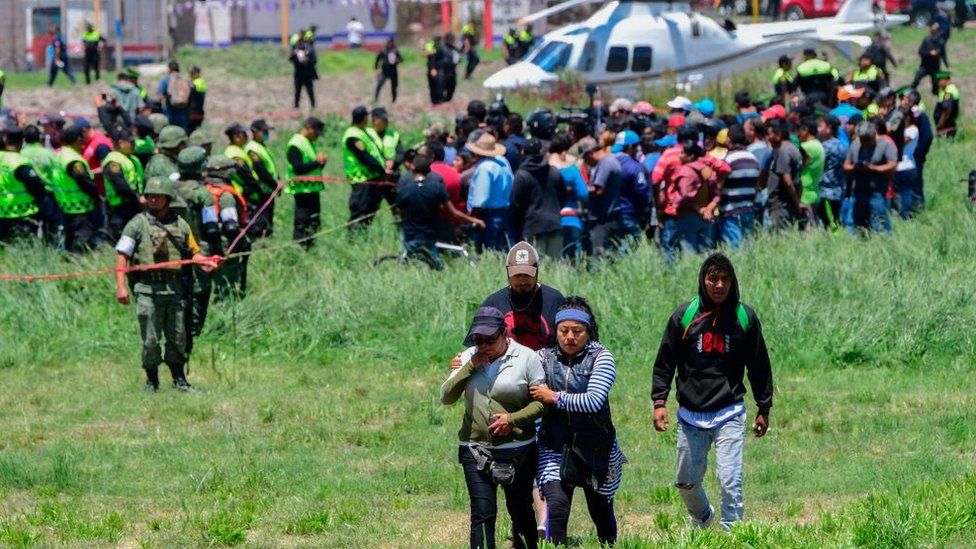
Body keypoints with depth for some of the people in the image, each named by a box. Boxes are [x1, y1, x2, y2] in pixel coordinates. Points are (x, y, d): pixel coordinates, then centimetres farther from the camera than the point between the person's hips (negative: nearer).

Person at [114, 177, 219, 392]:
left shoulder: (180, 225, 13)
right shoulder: (138, 224, 1)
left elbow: (192, 253, 20)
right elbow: (122, 257, -3)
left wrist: (204, 262, -3)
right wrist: (121, 286, -14)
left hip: (174, 288, 3)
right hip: (148, 289, -3)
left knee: (178, 337, 7)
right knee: (151, 340, -1)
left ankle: (179, 380, 18)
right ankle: (152, 382, 11)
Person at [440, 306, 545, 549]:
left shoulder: (527, 358, -4)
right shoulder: (468, 358, 7)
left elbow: (542, 402, -5)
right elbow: (446, 397, 0)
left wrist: (513, 419, -18)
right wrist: (470, 367, -10)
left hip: (517, 450, -2)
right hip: (475, 449, 2)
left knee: (520, 511, 10)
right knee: (482, 512, -10)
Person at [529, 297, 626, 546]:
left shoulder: (601, 357, -6)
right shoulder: (545, 358, 2)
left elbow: (594, 401, -17)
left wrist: (555, 397, -15)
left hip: (595, 448, -1)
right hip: (555, 448, 1)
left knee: (601, 510, 15)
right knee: (556, 507, -18)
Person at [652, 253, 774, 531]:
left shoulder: (745, 317, 1)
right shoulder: (685, 315, 1)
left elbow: (759, 365, 9)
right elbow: (664, 363, 6)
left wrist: (764, 409, 9)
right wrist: (659, 402, -4)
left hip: (729, 414, -2)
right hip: (690, 414, 2)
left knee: (730, 481, -13)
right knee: (686, 481, 10)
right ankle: (703, 519, 39)